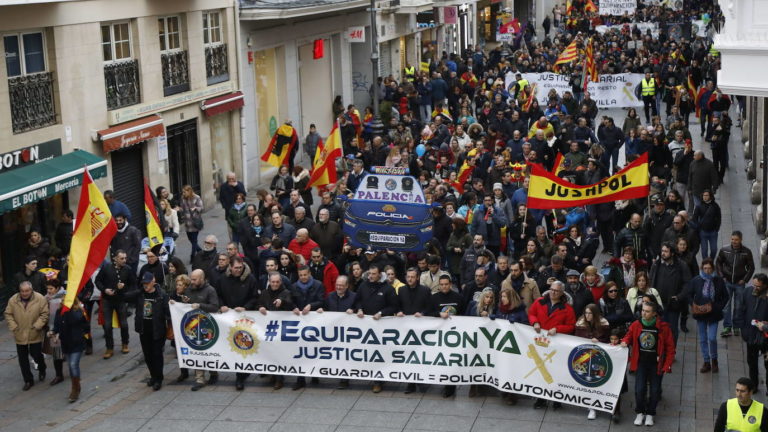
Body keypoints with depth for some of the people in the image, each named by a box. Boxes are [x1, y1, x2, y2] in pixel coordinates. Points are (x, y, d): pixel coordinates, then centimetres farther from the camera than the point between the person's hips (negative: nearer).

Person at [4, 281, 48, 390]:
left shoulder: (40, 299, -11)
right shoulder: (13, 300, -5)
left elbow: (44, 314, -8)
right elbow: (8, 314, 2)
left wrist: (37, 326, -17)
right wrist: (13, 326, -9)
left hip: (35, 335, -2)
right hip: (20, 335, 2)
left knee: (37, 355, 4)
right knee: (23, 359, 7)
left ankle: (42, 370, 38)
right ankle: (28, 380, 21)